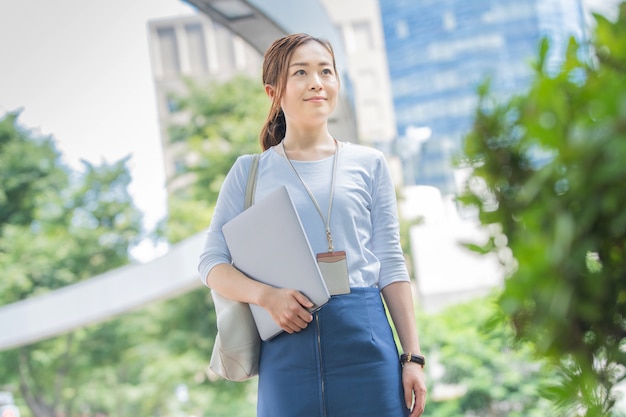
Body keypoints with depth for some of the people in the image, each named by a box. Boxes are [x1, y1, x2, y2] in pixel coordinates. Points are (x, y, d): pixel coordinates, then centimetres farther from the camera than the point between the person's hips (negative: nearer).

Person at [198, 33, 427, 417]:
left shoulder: (368, 164, 9)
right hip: (287, 345, 0)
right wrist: (266, 295, -15)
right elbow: (212, 262, 4)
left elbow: (391, 265, 7)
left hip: (366, 339, 1)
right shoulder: (250, 171, 8)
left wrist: (413, 356, 1)